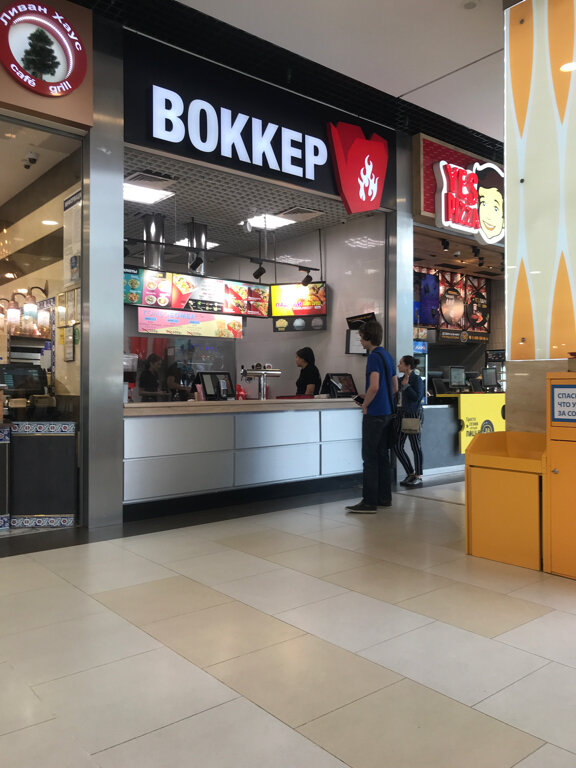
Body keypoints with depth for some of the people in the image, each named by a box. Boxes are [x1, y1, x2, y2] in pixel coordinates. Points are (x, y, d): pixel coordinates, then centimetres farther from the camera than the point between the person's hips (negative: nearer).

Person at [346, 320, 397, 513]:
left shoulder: (374, 357, -15)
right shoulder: (387, 356, 14)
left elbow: (374, 386, -25)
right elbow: (395, 387, 19)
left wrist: (365, 405, -11)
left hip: (374, 414, -9)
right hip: (387, 412, 9)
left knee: (370, 458, -5)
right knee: (382, 455, 14)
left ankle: (369, 501, -2)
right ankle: (384, 497, 21)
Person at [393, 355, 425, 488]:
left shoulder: (417, 380, -8)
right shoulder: (401, 379, 15)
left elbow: (416, 397, -19)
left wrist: (406, 385, -18)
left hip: (413, 415, -8)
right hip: (401, 415, 8)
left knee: (416, 447, 1)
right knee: (397, 446, 6)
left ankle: (418, 477, 11)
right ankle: (410, 473, 18)